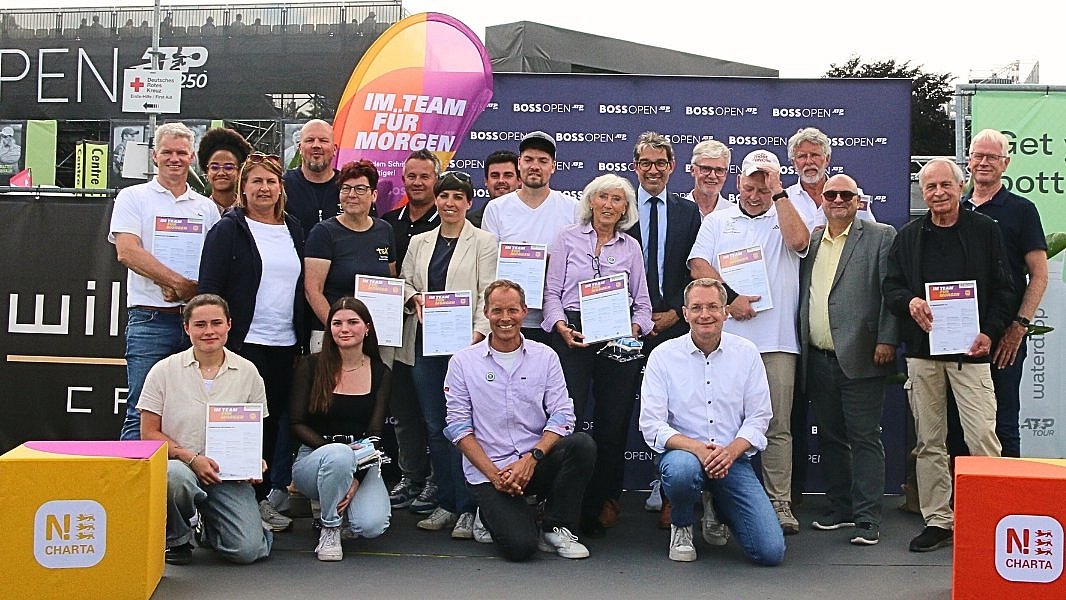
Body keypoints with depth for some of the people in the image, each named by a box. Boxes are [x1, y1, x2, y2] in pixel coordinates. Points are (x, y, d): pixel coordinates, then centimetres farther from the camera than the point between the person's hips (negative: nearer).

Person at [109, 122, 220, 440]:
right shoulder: (133, 197, 7)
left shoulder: (207, 207, 16)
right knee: (142, 414, -5)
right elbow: (127, 252, -7)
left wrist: (182, 289, -8)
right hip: (150, 320, -3)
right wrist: (184, 285, -12)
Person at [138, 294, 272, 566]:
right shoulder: (164, 371, 0)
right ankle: (176, 538, -5)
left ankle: (208, 526, 21)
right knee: (176, 476, -40)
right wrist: (192, 459, -15)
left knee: (246, 550, -17)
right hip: (180, 465, -1)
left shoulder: (247, 372, 5)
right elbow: (149, 433, -1)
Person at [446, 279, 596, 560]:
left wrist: (532, 458, -16)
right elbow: (459, 426, -1)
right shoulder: (463, 362, 2)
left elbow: (562, 415, -1)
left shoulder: (545, 357, 7)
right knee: (520, 545, -23)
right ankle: (492, 512, 13)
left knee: (583, 444, -27)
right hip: (488, 471, -2)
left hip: (536, 463, 3)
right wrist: (494, 474, -11)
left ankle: (556, 528, -8)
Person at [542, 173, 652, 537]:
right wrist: (562, 326, -12)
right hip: (572, 336, -2)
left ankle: (596, 510, 13)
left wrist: (635, 328, -5)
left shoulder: (631, 248, 15)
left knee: (613, 425, 1)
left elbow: (642, 302, 14)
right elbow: (551, 291, 4)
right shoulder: (568, 238, 9)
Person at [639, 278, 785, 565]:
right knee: (682, 469, -41)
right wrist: (697, 448, -24)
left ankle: (718, 510, 25)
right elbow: (651, 425, -8)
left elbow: (759, 418, 3)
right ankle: (681, 526, -3)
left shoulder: (747, 353, 3)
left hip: (733, 458, 2)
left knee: (772, 552, -11)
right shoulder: (663, 355, -3)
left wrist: (730, 451, -17)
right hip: (684, 452, -2)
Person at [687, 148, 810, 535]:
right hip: (725, 337, 1)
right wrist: (730, 297, -9)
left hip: (777, 342, -1)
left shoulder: (785, 219, 14)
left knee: (777, 426, 0)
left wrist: (779, 192, -3)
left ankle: (780, 504, 6)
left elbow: (799, 241, -9)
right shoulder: (717, 221, 16)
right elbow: (698, 265, 3)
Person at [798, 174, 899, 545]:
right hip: (817, 359, 5)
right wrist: (801, 349, 10)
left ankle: (867, 518, 5)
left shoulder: (881, 237, 2)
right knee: (830, 438, 12)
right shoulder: (809, 241, 15)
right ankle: (840, 508, 24)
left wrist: (887, 340, -13)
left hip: (859, 358, -5)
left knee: (865, 438, -1)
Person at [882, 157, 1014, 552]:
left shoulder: (985, 231, 5)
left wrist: (990, 331, -11)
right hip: (922, 350, 3)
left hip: (970, 347, -3)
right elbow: (890, 285, 12)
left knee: (982, 438, -11)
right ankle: (938, 520, 15)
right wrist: (909, 302, -10)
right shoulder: (908, 236, 13)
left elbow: (1004, 290, 3)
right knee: (928, 441, 6)